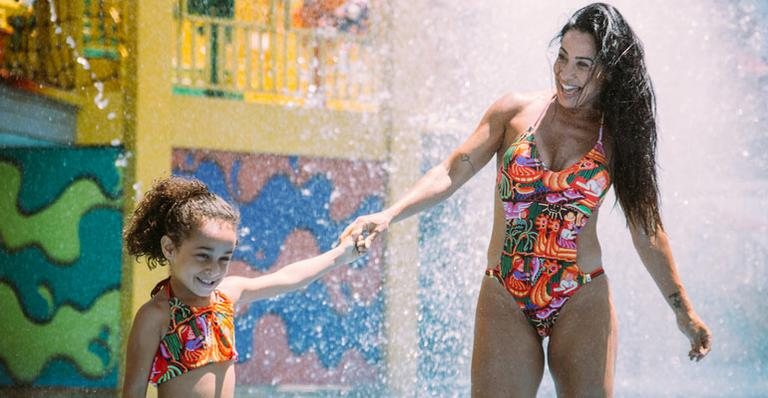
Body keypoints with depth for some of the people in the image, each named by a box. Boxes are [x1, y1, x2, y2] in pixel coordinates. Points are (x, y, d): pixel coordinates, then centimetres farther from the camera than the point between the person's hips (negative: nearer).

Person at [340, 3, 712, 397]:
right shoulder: (517, 111, 3)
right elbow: (451, 172, 0)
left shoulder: (618, 137, 4)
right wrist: (389, 214, -16)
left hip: (582, 304, 0)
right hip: (505, 301, 0)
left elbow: (646, 229, 11)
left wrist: (684, 310, 12)